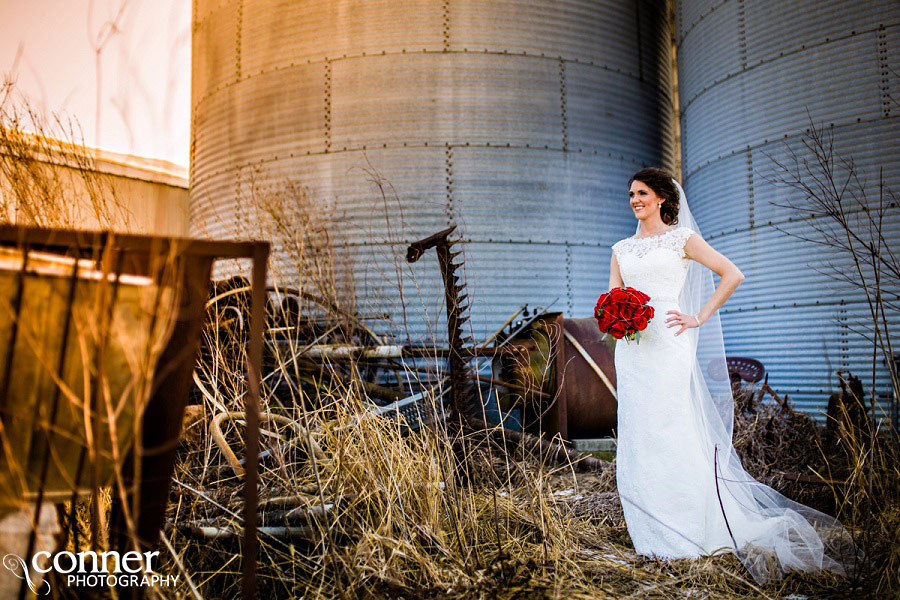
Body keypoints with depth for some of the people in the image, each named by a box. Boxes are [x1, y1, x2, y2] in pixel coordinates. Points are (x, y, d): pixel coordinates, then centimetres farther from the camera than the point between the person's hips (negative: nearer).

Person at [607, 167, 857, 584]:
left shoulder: (682, 238, 4)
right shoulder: (621, 249, 16)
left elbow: (732, 275, -2)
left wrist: (699, 318, -6)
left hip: (668, 346, -5)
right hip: (632, 349, 5)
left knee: (675, 433, -7)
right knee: (637, 437, 5)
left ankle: (694, 530, 6)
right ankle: (653, 532, 16)